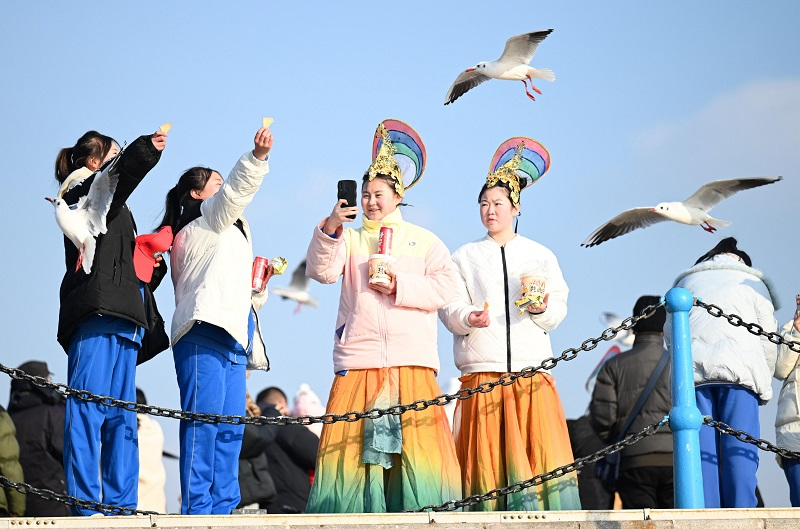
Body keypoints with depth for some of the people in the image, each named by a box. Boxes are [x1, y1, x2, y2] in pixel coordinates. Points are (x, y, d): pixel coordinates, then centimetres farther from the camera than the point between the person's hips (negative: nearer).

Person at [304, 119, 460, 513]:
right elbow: (322, 271, -2)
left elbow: (445, 286, 4)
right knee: (351, 443, -9)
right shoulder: (349, 239, 17)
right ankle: (350, 517, -8)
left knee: (416, 442, -8)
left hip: (411, 360, 0)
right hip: (358, 358, 0)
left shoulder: (423, 240, 18)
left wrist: (399, 287, -7)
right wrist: (330, 229, -18)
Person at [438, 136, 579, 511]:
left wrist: (542, 309, -14)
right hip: (482, 370, 0)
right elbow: (449, 307, 4)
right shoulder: (465, 257, 15)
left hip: (531, 369, 0)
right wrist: (468, 318, -18)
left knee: (538, 450, -9)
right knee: (487, 454, -6)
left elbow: (559, 309, 8)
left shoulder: (541, 256, 16)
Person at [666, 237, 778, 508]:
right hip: (740, 371, -2)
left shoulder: (685, 282, 27)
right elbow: (768, 341, 11)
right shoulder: (753, 283, 20)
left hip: (692, 372, 2)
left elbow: (670, 335, 18)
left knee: (702, 454, -2)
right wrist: (763, 384, 21)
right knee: (739, 452, -6)